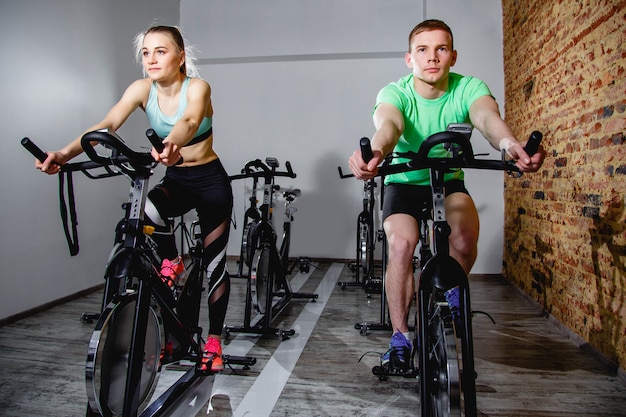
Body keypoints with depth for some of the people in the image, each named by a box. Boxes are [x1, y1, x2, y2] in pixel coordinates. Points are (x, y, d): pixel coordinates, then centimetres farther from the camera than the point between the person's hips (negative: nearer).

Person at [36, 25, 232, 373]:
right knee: (146, 210, -33)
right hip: (175, 180, 3)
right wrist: (65, 153, -38)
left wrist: (172, 145, -63)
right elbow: (107, 125, -21)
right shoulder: (142, 89, -7)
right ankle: (171, 262, -2)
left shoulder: (197, 87, -17)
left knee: (214, 264, 0)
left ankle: (214, 340, 18)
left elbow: (190, 120, -40)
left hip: (210, 181, -3)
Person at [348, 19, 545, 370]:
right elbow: (388, 124, -40)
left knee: (465, 239, -26)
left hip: (449, 182, 1)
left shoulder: (468, 88, -14)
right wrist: (375, 154, -65)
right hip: (404, 182, -1)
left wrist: (510, 144, -61)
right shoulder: (395, 93, -17)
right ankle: (400, 337, -7)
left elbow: (487, 116, -36)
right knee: (401, 244, -26)